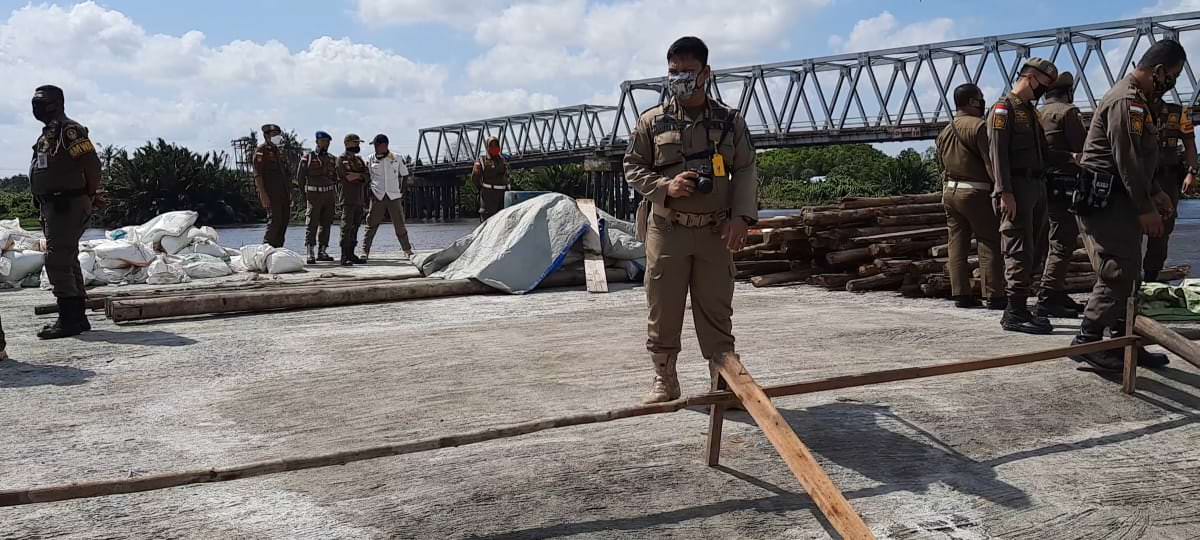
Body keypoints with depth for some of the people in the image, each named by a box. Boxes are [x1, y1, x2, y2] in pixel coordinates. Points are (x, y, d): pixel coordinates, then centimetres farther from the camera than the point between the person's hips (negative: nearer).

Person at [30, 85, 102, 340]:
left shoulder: (68, 130, -12)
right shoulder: (49, 133, 19)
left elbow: (91, 164, -20)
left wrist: (89, 197, -10)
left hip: (67, 206, -10)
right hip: (54, 205, 10)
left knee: (57, 261, -12)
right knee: (67, 262, 13)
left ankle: (69, 319, -10)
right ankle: (77, 318, 20)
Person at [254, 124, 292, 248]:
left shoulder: (277, 151, 22)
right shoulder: (261, 151, -5)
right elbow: (257, 174, -13)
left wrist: (289, 193, 19)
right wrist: (263, 194, -21)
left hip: (283, 194, 8)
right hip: (271, 193, -8)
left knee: (284, 220, 7)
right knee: (274, 220, -15)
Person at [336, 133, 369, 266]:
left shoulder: (359, 159, 20)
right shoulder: (341, 159, -2)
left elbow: (367, 175, 7)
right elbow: (346, 177, -14)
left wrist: (356, 175, -11)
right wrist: (361, 176, -2)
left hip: (359, 199, 7)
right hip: (348, 199, -7)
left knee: (355, 227, 8)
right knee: (347, 227, -9)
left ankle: (351, 254, 12)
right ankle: (344, 256, -11)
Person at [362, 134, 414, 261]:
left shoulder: (396, 159, 5)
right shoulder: (371, 159, 4)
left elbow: (405, 175, 15)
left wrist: (402, 191, 7)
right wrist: (368, 192, -4)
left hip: (394, 197, 0)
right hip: (377, 197, 0)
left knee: (400, 225, 4)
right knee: (371, 225, -4)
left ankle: (408, 251, 14)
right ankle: (365, 252, -1)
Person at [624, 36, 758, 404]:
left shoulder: (730, 121, 6)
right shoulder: (651, 122, 4)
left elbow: (745, 171, 5)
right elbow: (633, 168, 7)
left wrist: (741, 216, -9)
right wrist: (665, 186, -12)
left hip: (715, 230, 0)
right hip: (666, 229, 0)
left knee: (716, 310, 5)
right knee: (663, 309, 4)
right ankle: (664, 380, 17)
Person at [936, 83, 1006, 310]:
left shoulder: (944, 131, 15)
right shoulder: (978, 126, -10)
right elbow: (991, 162, -15)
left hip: (950, 191, 8)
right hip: (975, 192, -8)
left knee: (957, 245, 7)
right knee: (990, 243, -3)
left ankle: (961, 294, 7)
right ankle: (994, 296, -5)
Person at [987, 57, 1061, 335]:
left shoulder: (1031, 111, 22)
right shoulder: (1003, 109, -6)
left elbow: (1042, 150, 25)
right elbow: (997, 152, -15)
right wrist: (1005, 192, -22)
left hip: (1036, 185, 9)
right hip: (1017, 187, -9)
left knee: (1033, 251, 10)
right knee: (1020, 251, -11)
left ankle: (1020, 307, 15)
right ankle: (1014, 313, -10)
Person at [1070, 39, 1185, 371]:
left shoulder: (1138, 100, 19)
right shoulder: (1126, 101, -16)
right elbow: (1126, 160, -20)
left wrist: (1155, 193, 20)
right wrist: (1145, 208, -17)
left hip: (1121, 200, 11)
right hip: (1107, 200, -11)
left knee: (1126, 273, 13)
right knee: (1116, 273, -11)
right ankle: (1087, 341, -8)